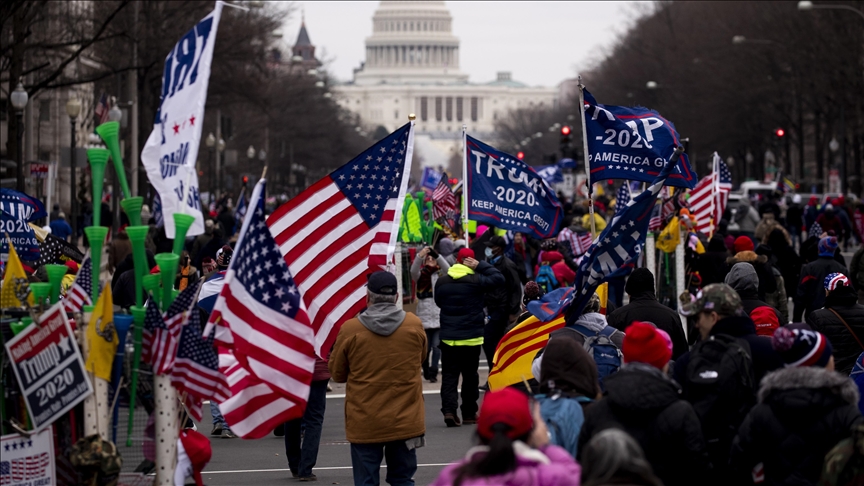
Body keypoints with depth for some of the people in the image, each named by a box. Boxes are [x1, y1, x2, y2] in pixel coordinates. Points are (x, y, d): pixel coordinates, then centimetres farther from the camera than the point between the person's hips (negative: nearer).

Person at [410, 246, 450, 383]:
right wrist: (419, 256, -30)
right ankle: (426, 372, 19)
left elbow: (447, 268, -13)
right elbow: (413, 271, -13)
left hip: (439, 316, -1)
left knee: (436, 346, -11)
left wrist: (437, 255, -27)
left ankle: (433, 372, -13)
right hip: (424, 316, 1)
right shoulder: (421, 276, 8)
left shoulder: (441, 275, 7)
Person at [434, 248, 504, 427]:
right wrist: (480, 265, -4)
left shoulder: (442, 281, 2)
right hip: (471, 338, -2)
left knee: (449, 375, 2)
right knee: (470, 375, 10)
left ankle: (449, 410, -14)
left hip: (448, 337, 2)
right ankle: (469, 412, 16)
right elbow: (499, 278, -6)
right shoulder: (475, 280, -13)